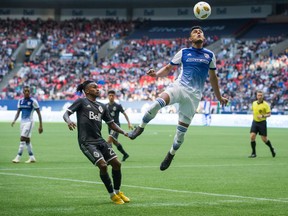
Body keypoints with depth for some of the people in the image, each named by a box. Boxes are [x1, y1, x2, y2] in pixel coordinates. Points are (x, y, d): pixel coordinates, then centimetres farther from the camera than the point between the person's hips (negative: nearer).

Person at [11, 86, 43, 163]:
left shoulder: (33, 101, -8)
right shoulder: (20, 101, 8)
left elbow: (39, 113, -5)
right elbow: (18, 112, 13)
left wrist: (40, 126, -7)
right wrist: (14, 120, -6)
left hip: (29, 122, -6)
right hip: (22, 122, 6)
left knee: (22, 139, -13)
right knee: (27, 140, 9)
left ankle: (18, 157, -13)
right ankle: (32, 157, 17)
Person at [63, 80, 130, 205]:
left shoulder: (102, 106, 19)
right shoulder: (81, 102, 2)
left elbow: (111, 123, 24)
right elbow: (66, 114, -5)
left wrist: (123, 132, 9)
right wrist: (68, 121, -28)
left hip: (99, 140, 7)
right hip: (86, 142, -7)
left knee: (116, 164, -1)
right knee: (103, 165, -18)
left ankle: (118, 192, 20)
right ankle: (112, 195, 0)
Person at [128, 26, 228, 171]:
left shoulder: (210, 55, 12)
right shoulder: (183, 52, 10)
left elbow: (213, 77, 23)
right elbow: (168, 68, 16)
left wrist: (219, 97, 28)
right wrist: (156, 74, -5)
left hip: (194, 95, 1)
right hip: (179, 87, -1)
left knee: (181, 130, -2)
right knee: (158, 102, -32)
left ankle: (171, 155, 21)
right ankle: (140, 128, -12)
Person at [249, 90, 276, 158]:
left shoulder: (265, 104, -10)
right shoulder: (254, 103, 5)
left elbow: (269, 114, -11)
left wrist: (263, 116, -26)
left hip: (262, 122, -4)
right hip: (255, 122, 4)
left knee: (264, 139, 0)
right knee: (252, 136, -11)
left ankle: (271, 149, 29)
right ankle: (253, 153, -2)